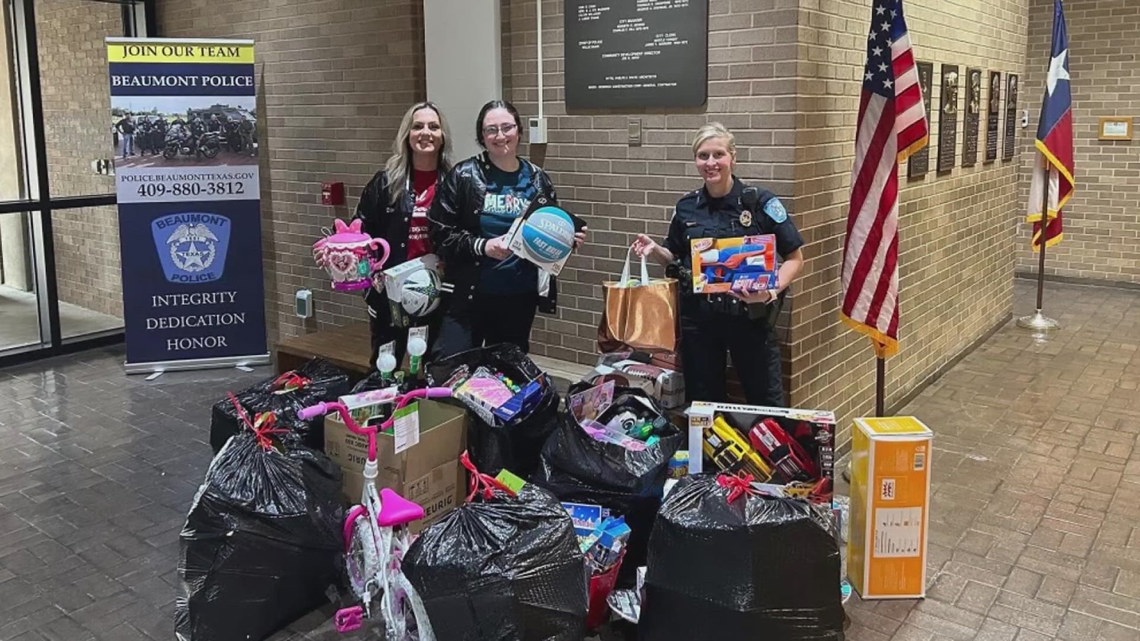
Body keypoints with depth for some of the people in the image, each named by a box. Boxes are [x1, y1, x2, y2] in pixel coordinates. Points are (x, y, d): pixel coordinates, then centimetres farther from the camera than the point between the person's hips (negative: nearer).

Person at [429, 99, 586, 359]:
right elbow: (440, 232, -7)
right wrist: (482, 246, -20)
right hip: (469, 295, -3)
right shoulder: (463, 176, -4)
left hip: (520, 297, 3)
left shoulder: (537, 180, 6)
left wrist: (570, 239, -5)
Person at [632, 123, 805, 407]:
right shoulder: (687, 206, 5)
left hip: (748, 316, -3)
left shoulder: (760, 202, -6)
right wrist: (655, 250, -3)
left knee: (767, 404, 4)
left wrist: (772, 291, -21)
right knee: (703, 403, 14)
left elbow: (794, 258, -4)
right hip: (698, 319, 4)